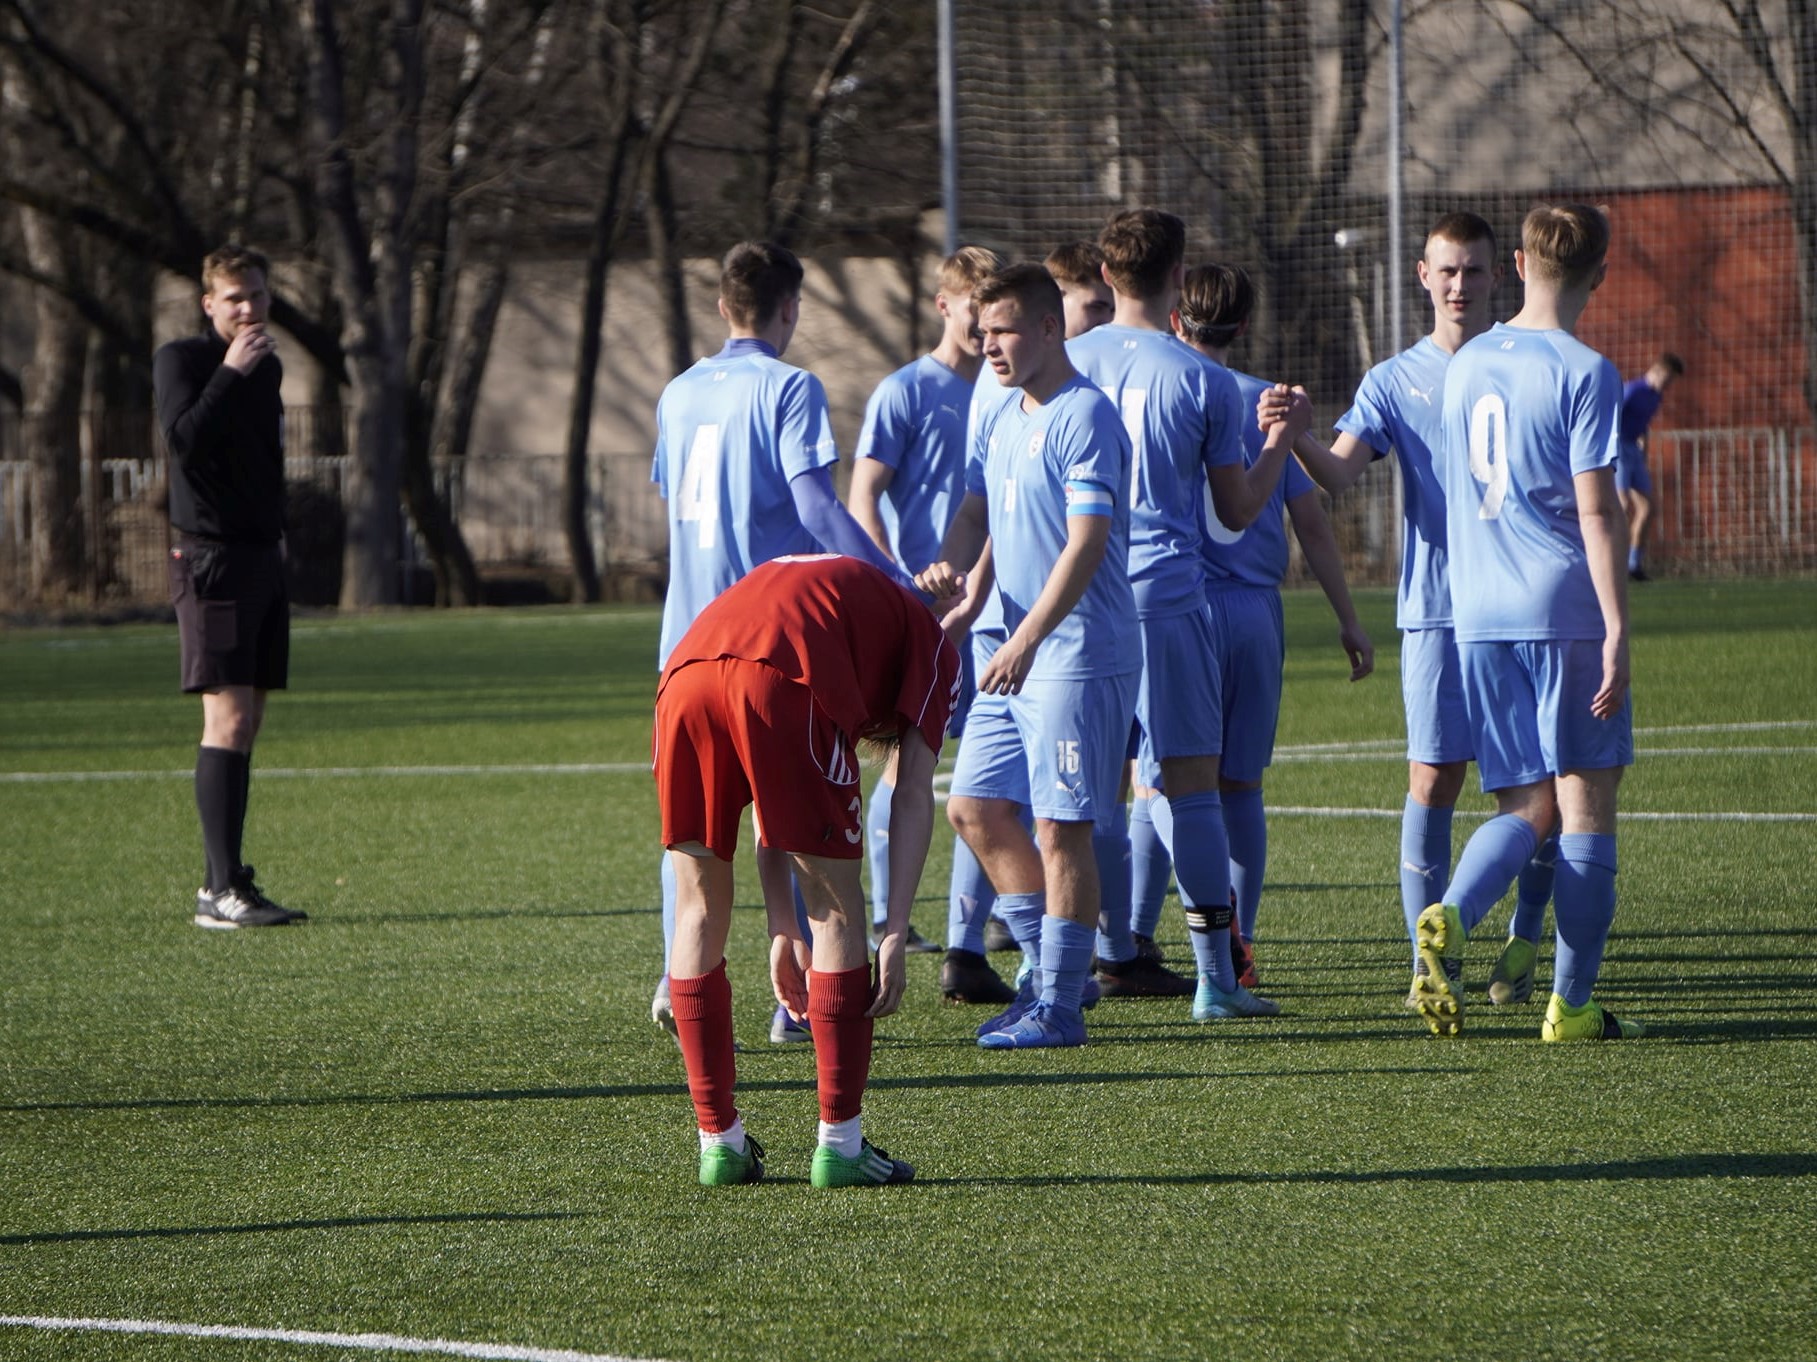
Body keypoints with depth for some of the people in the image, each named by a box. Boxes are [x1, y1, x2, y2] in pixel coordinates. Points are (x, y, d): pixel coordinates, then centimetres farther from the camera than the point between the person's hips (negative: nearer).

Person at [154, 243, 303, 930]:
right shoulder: (180, 360, -6)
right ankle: (223, 890, -16)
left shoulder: (266, 366, 17)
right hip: (210, 557, -8)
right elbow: (184, 440, -23)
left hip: (262, 557, 8)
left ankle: (220, 881, 12)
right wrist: (231, 372, -21)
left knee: (246, 720, 7)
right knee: (228, 718, -14)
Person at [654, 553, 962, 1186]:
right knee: (837, 906, 11)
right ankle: (839, 1145, 12)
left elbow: (771, 806, 38)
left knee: (700, 909, 19)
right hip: (778, 682, -5)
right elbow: (913, 794, 15)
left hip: (687, 671, 5)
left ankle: (719, 1142, 22)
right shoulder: (931, 649, 29)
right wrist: (894, 937, 11)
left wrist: (784, 931, 36)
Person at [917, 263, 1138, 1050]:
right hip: (1018, 653, 9)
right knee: (974, 807, 11)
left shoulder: (1085, 417, -14)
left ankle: (1061, 1009, -2)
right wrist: (951, 570, -5)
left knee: (1061, 827, -7)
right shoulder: (997, 419, 14)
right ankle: (1049, 974, 20)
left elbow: (1087, 542, -20)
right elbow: (976, 514, 19)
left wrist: (1026, 642, -26)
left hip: (1079, 653, -9)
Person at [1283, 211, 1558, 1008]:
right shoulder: (1395, 381, 6)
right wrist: (1296, 437, -28)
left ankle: (1524, 943, 18)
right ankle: (1428, 958, 1)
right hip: (1434, 611, -1)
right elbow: (1338, 474, -7)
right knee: (1432, 780, -5)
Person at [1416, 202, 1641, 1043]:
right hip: (1567, 610, -5)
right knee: (1588, 800, 3)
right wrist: (1617, 630, -14)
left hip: (1479, 616, 5)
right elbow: (1596, 510, -14)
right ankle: (1572, 1004, 3)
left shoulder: (1465, 367, 11)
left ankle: (1450, 916, -20)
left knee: (1526, 808, 9)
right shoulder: (1584, 373, -9)